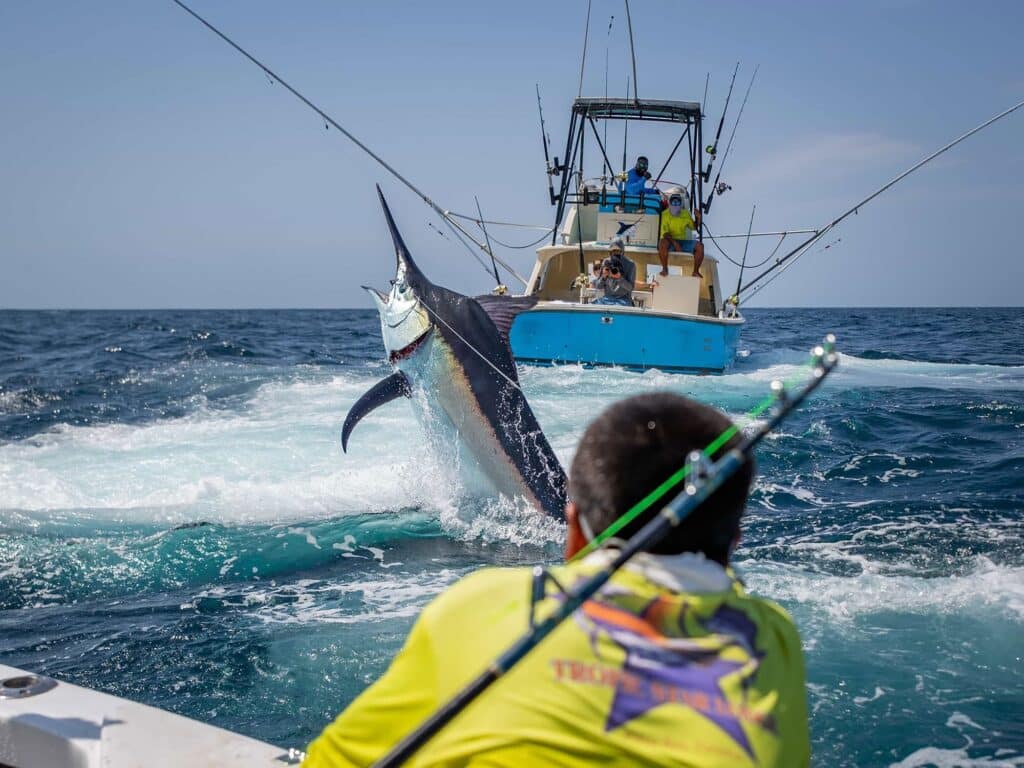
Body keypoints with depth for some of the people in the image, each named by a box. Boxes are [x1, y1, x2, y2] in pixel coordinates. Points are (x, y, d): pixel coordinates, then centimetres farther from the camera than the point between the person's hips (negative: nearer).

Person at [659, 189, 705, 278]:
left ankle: (696, 271, -9)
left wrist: (698, 218, -1)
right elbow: (665, 233, -15)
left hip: (683, 241, 4)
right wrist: (674, 243, -30)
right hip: (670, 241, -4)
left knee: (699, 246, -18)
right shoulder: (665, 214, -8)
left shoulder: (686, 214, 7)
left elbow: (693, 227, 20)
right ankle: (664, 269, -26)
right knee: (663, 242, -38)